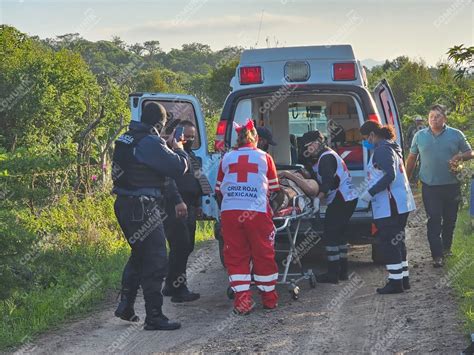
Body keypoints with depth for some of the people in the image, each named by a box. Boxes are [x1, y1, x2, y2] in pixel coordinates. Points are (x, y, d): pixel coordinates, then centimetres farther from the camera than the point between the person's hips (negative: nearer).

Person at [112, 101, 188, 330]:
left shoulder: (126, 139, 11)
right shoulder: (151, 142, -18)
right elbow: (178, 167, -16)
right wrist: (179, 150, 5)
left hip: (125, 206, 10)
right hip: (143, 208, -9)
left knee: (139, 255, 25)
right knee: (155, 262, -3)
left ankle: (125, 305, 26)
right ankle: (154, 317, 0)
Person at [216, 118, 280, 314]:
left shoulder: (227, 158, 13)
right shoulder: (264, 157, 9)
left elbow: (218, 190, 18)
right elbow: (273, 188, 15)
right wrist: (274, 208, 33)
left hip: (230, 212, 1)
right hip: (257, 211, -1)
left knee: (236, 256, 6)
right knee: (263, 254, 10)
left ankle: (242, 299, -2)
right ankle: (269, 298, 19)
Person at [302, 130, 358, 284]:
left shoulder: (326, 157, -12)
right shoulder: (327, 155, 22)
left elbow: (328, 182, -23)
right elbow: (322, 180, 18)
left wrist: (318, 198, -26)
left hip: (341, 200, -11)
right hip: (348, 199, 11)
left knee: (331, 234, -8)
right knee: (339, 234, 16)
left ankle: (333, 273, -8)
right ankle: (342, 271, 20)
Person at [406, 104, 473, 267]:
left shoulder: (456, 135, 1)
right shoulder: (420, 136, 4)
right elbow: (411, 159, 11)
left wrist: (460, 156, -16)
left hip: (451, 186, 1)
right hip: (430, 186, -1)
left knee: (450, 219, 13)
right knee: (434, 220, -6)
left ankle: (446, 247, 34)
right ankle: (437, 255, -6)